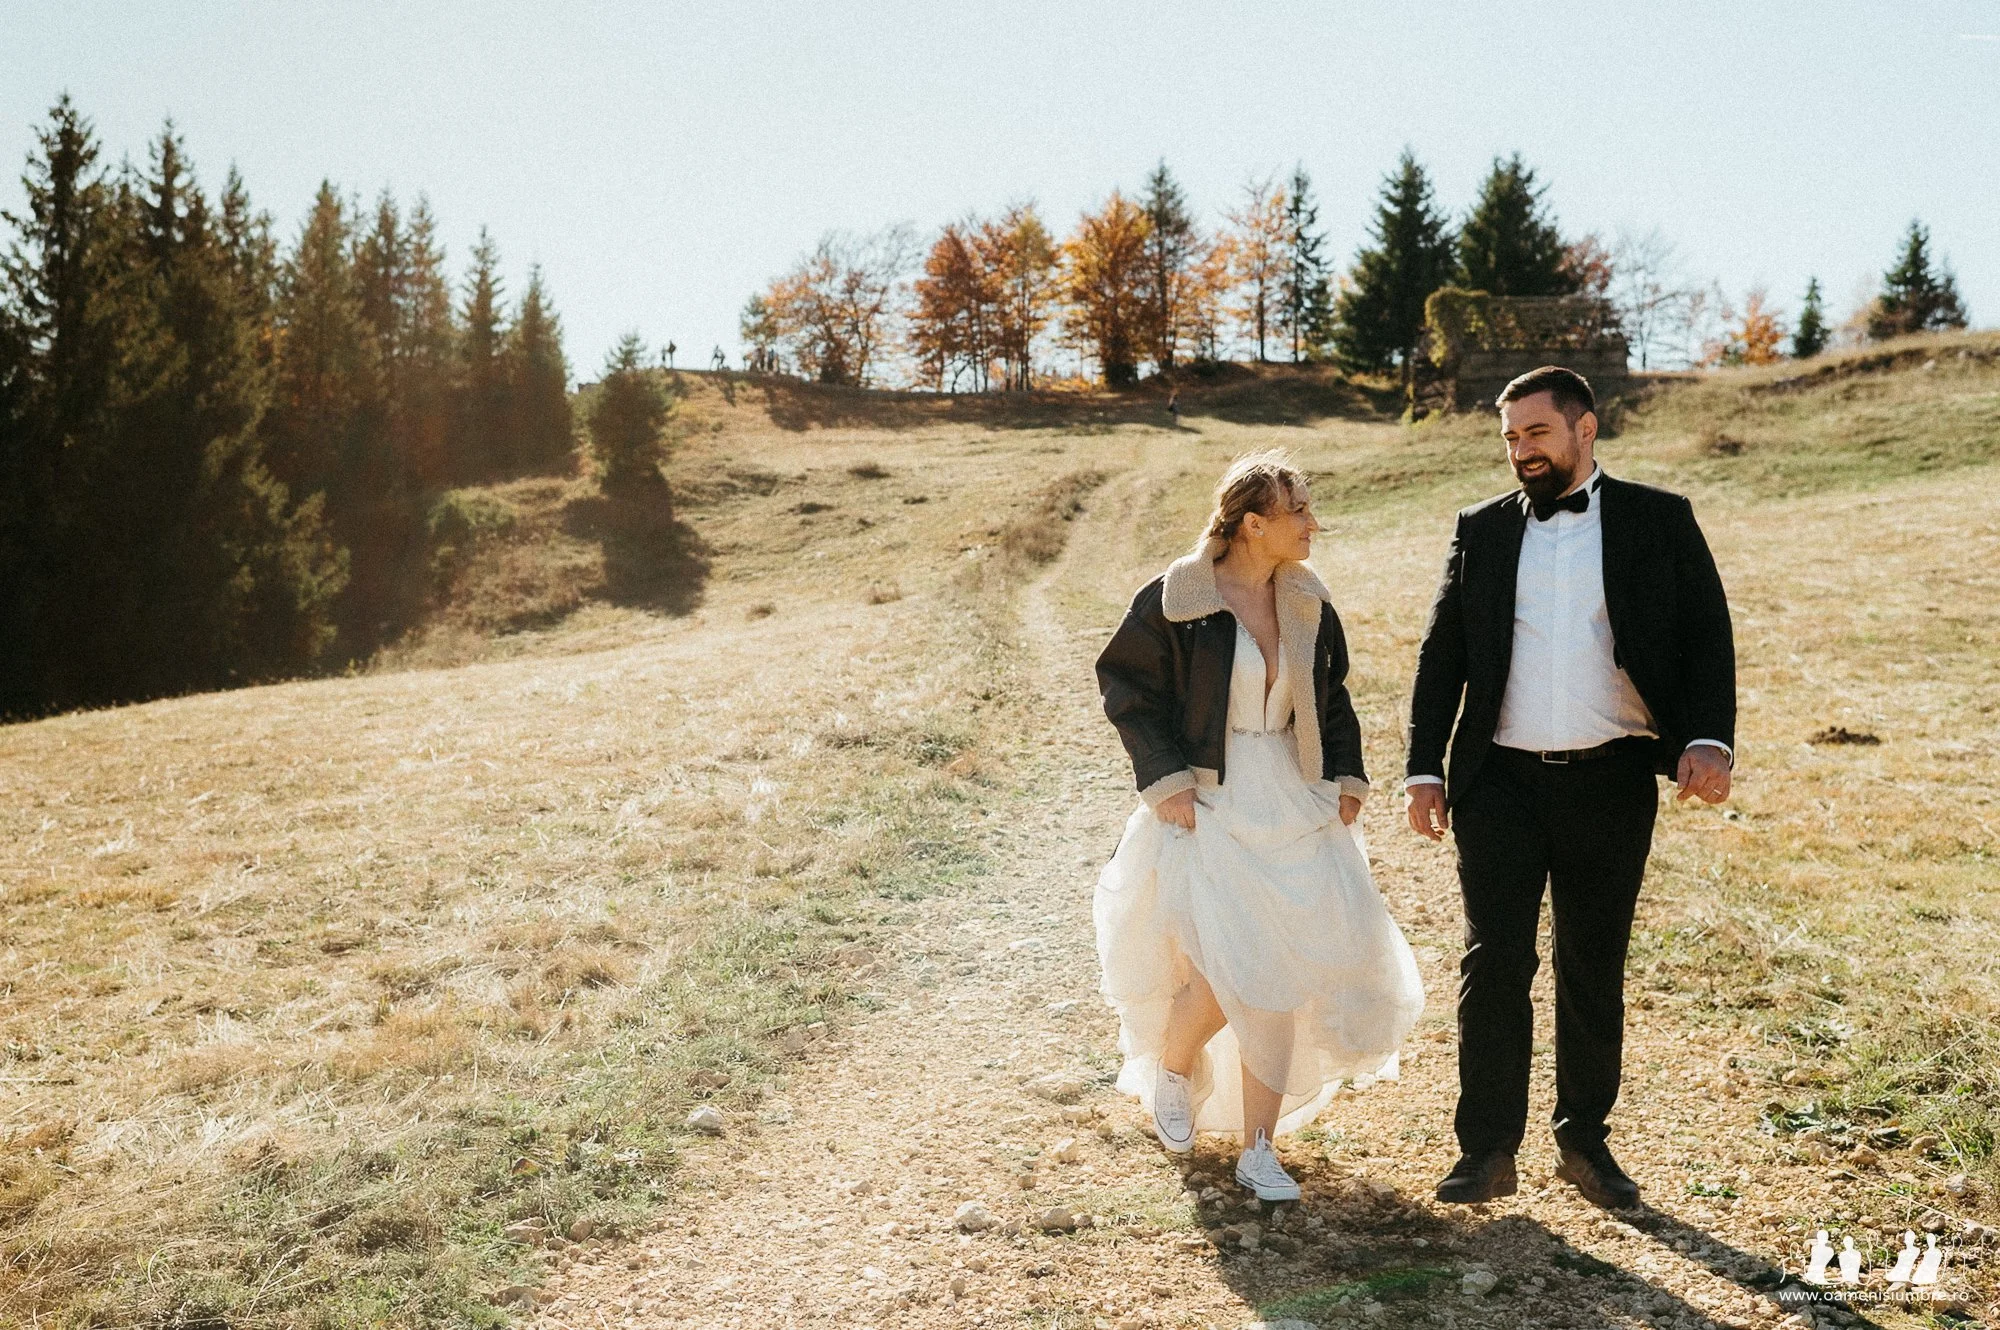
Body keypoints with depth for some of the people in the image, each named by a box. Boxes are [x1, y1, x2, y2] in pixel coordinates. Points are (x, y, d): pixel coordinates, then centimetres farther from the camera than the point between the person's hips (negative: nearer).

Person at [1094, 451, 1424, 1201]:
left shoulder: (1308, 603, 6)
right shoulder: (1173, 600, -11)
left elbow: (1333, 697, 17)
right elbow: (1126, 688, -5)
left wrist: (1346, 776, 7)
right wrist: (1164, 779, -11)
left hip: (1294, 804, 5)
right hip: (1208, 806, -5)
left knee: (1282, 974, 3)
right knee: (1227, 971, -13)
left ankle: (1258, 1151, 16)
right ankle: (1171, 1069, 23)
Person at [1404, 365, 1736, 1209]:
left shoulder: (1659, 520, 4)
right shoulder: (1481, 530, 8)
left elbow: (1707, 635, 1)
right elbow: (1442, 655, 9)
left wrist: (1709, 740, -15)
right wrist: (1424, 769, 3)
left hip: (1611, 782, 0)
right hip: (1501, 780, 1)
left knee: (1594, 967, 11)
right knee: (1495, 961, -1)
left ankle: (1584, 1139, 26)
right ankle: (1488, 1149, 10)